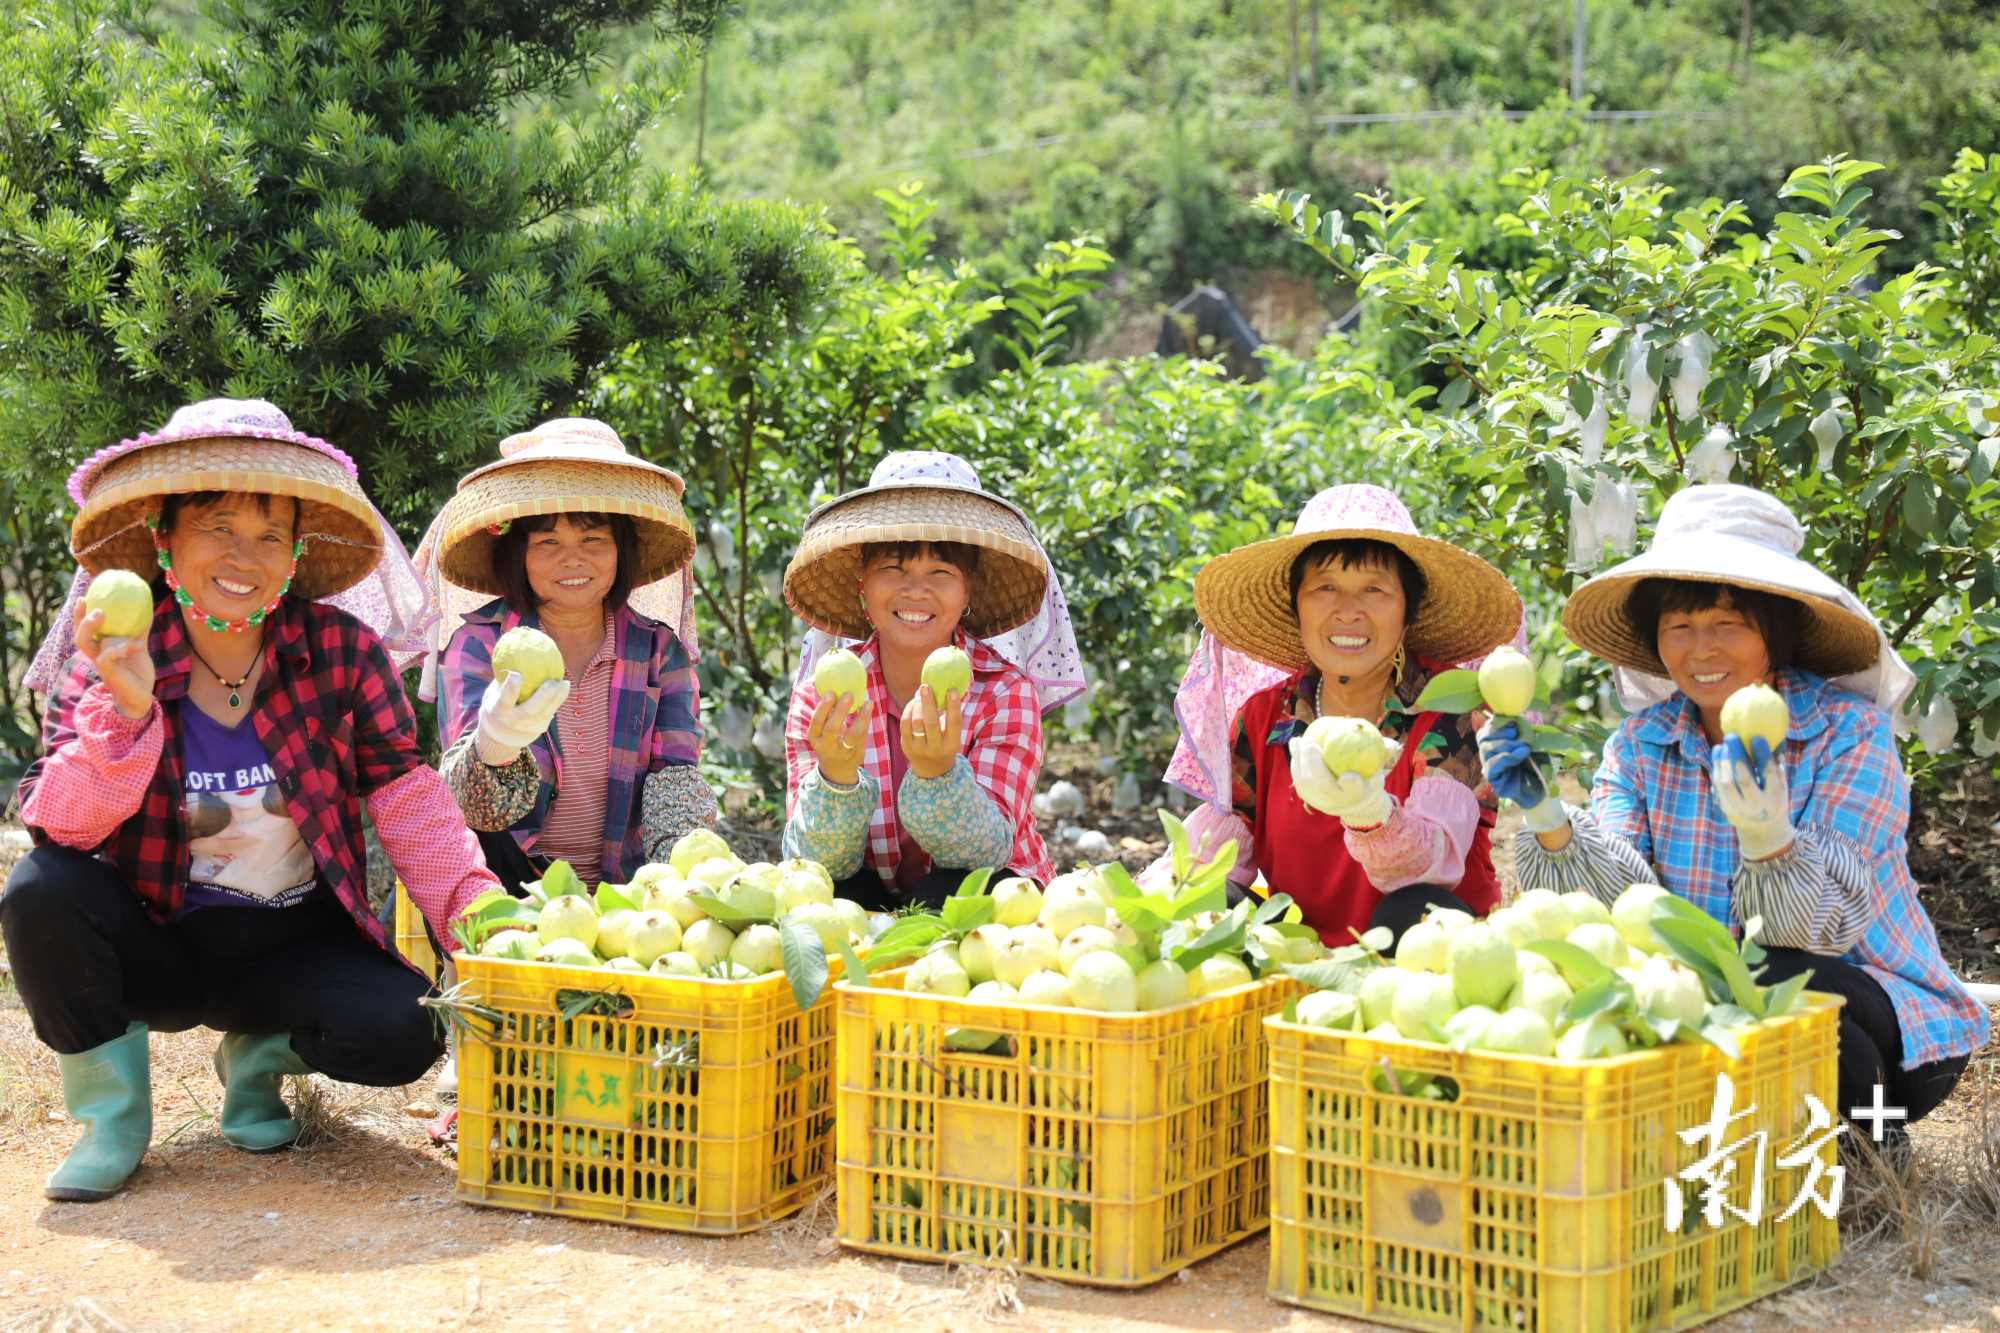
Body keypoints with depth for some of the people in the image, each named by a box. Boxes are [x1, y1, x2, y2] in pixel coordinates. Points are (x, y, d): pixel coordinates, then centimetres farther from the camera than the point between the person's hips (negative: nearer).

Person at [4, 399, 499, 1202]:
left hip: (298, 946, 1)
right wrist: (127, 708, -33)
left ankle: (260, 1050, 11)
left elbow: (407, 799, -9)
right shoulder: (107, 664, -8)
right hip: (157, 946, 0)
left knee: (401, 1032, -26)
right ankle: (110, 1111, -4)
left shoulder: (341, 650, -6)